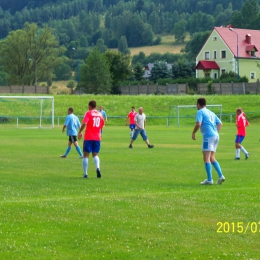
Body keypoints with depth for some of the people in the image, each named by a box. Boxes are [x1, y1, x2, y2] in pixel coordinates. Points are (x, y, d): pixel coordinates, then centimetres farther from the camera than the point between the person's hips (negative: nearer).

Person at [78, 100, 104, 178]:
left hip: (88, 137, -4)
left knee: (86, 155, 4)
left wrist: (80, 132, -9)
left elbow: (84, 123, -19)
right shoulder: (100, 114, 10)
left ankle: (85, 173, 3)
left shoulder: (88, 113, -5)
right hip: (97, 138, 4)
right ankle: (98, 168, -17)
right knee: (95, 154, 11)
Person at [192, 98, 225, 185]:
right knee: (212, 158, 14)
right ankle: (220, 176, 2)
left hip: (208, 136, -8)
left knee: (206, 158, -6)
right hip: (216, 136, 8)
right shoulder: (211, 113, 23)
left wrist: (193, 133, -4)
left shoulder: (200, 112, -2)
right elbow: (220, 123, 21)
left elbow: (198, 124, -16)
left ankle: (209, 179, -11)